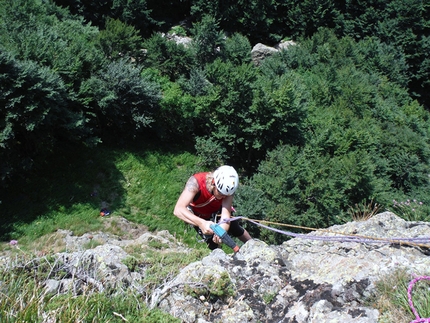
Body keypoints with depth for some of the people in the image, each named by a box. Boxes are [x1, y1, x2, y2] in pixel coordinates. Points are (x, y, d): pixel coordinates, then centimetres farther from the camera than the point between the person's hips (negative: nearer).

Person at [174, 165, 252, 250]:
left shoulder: (227, 187, -32)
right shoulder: (195, 182, -41)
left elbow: (226, 215, -39)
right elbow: (178, 210, -51)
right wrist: (201, 223, -66)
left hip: (216, 211, 2)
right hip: (197, 216, -2)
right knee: (213, 244, -9)